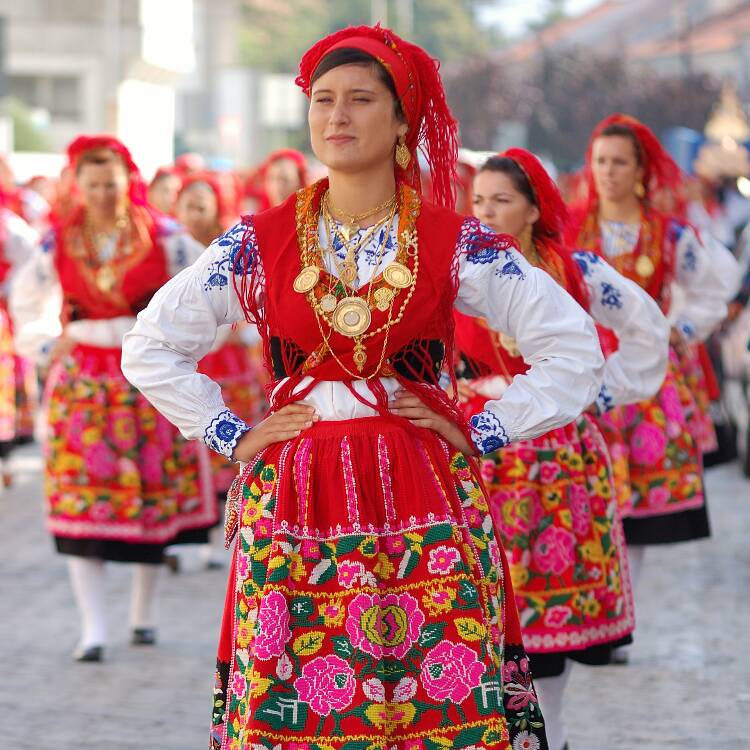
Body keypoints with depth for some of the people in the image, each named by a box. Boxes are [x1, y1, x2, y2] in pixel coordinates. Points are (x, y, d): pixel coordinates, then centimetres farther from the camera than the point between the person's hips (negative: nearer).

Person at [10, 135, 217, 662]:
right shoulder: (58, 242, 2)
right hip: (82, 382, 1)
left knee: (154, 495, 5)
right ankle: (93, 629, -7)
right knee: (81, 500, -8)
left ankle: (144, 614, 21)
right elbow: (23, 302, 16)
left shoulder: (163, 236, -3)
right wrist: (46, 347, 6)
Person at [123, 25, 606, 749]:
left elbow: (573, 347, 5)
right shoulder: (259, 242, 5)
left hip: (422, 507, -1)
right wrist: (232, 437, 5)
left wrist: (483, 433, 0)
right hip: (295, 505, 1)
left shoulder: (454, 243, 2)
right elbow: (149, 346, 11)